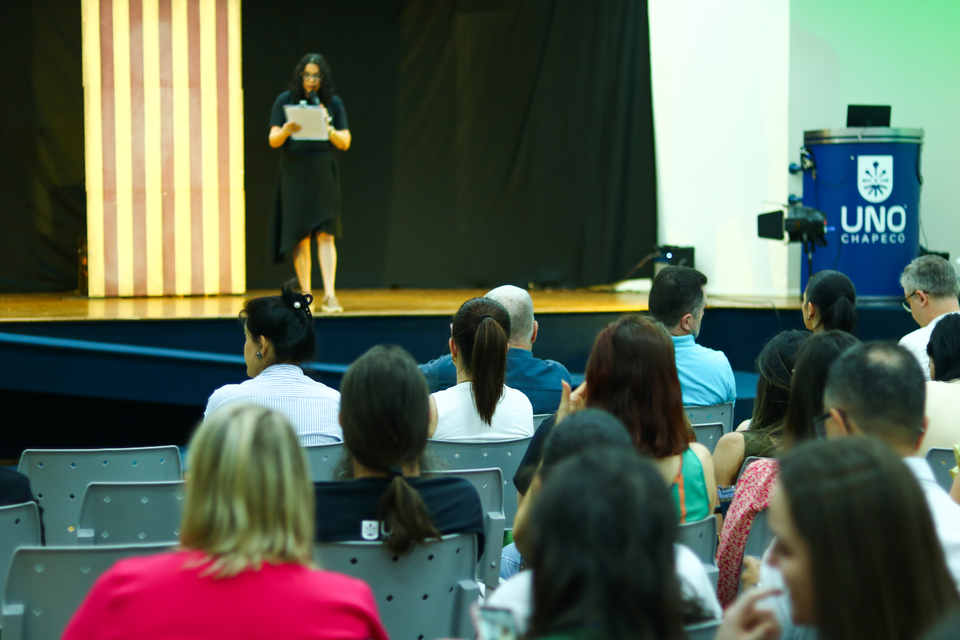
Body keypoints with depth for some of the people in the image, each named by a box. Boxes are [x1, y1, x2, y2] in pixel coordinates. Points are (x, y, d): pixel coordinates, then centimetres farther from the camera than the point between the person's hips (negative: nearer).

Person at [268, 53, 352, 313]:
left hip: (323, 174, 0)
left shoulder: (333, 103, 6)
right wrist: (285, 131, -21)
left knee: (325, 234, -8)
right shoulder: (285, 101, 3)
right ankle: (305, 295, 7)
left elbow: (345, 143, 4)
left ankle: (330, 295, -13)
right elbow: (273, 141, 0)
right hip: (294, 174, 0)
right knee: (299, 236, 1)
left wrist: (329, 129, -14)